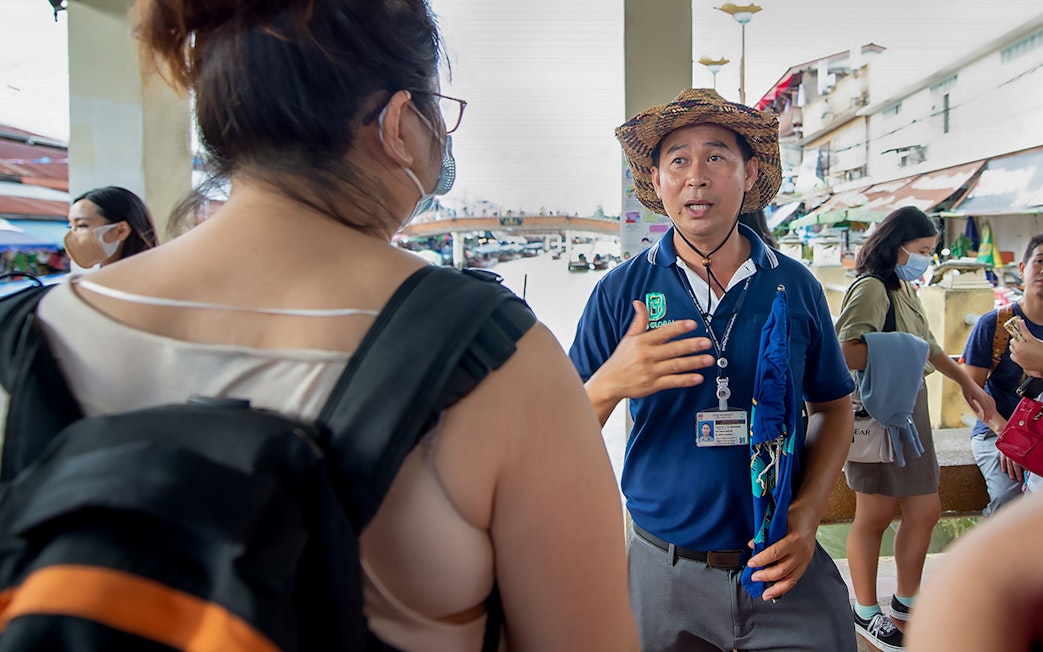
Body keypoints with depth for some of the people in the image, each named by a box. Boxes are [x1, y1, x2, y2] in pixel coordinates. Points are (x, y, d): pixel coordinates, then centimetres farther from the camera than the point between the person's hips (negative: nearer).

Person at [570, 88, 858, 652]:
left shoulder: (796, 287, -1)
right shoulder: (620, 293, -7)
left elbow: (834, 406, 8)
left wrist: (808, 512, -6)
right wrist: (609, 384, -27)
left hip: (780, 567, 1)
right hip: (663, 569, -1)